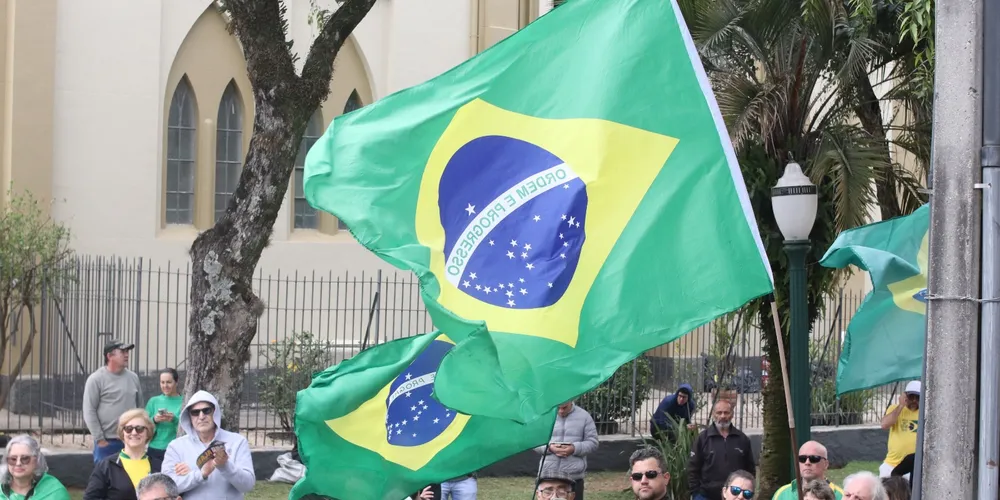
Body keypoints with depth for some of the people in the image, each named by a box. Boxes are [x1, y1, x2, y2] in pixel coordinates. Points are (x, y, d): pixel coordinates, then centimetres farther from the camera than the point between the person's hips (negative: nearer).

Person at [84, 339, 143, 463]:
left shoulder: (133, 377, 10)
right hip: (107, 443, -5)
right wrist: (100, 439, -12)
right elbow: (89, 412, -9)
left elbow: (140, 407, 15)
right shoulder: (96, 379, -6)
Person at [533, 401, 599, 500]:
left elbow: (593, 443, 3)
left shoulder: (584, 416, 4)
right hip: (547, 475, 1)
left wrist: (574, 449, -16)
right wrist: (549, 447, -14)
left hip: (574, 477, -1)